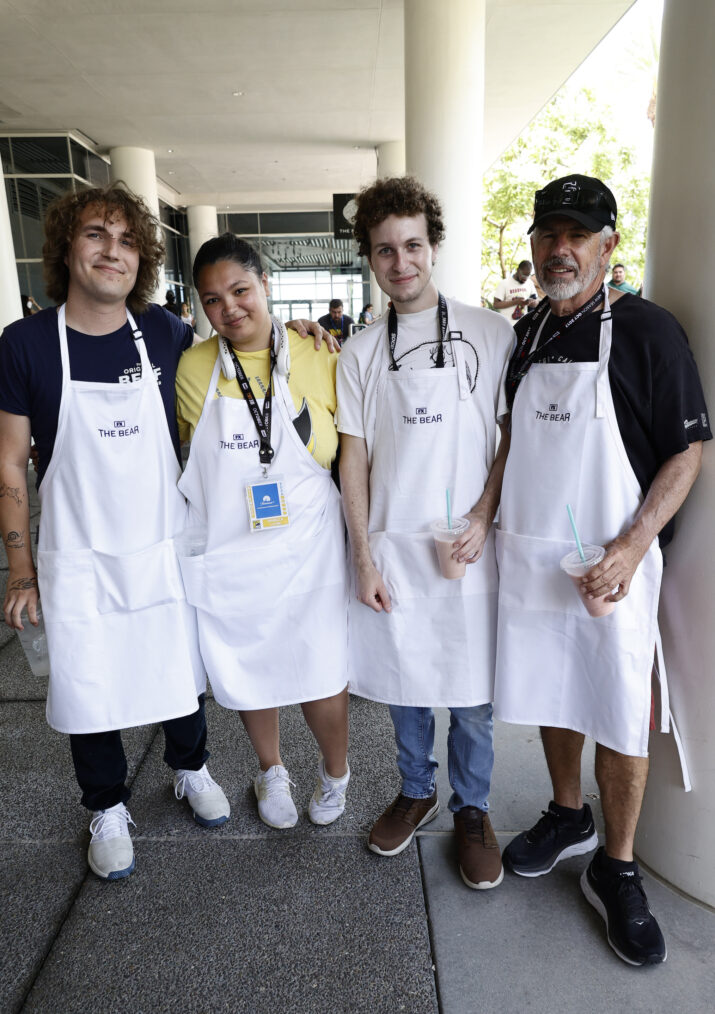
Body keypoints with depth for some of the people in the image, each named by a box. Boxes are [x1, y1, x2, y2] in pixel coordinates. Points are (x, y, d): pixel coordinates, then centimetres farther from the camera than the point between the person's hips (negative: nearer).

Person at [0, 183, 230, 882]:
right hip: (79, 561, -1)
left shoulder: (164, 333, -2)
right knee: (90, 690, 12)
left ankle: (190, 768, 46)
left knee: (181, 669, 17)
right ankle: (107, 809, 38)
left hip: (166, 548, 2)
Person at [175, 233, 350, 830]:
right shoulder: (193, 368, -3)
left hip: (307, 549, -1)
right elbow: (190, 453, 10)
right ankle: (271, 772, 46)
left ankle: (335, 771, 39)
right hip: (226, 551, 2)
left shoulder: (316, 360, -5)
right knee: (247, 671, 16)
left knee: (321, 673, 6)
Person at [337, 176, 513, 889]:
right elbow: (353, 457, 2)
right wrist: (363, 556, -3)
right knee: (402, 682, 16)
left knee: (472, 690, 9)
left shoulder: (490, 334, -1)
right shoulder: (360, 353, 4)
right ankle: (417, 791, 40)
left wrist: (483, 516, -10)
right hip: (391, 547, 2)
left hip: (468, 547, -1)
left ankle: (472, 809, 33)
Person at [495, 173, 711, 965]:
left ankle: (615, 872, 26)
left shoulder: (646, 330, -7)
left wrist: (632, 545, -20)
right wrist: (488, 518, 7)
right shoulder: (526, 333, 9)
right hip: (527, 554, 5)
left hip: (609, 563, -5)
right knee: (548, 693, 17)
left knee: (620, 715, 6)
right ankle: (567, 817, 41)